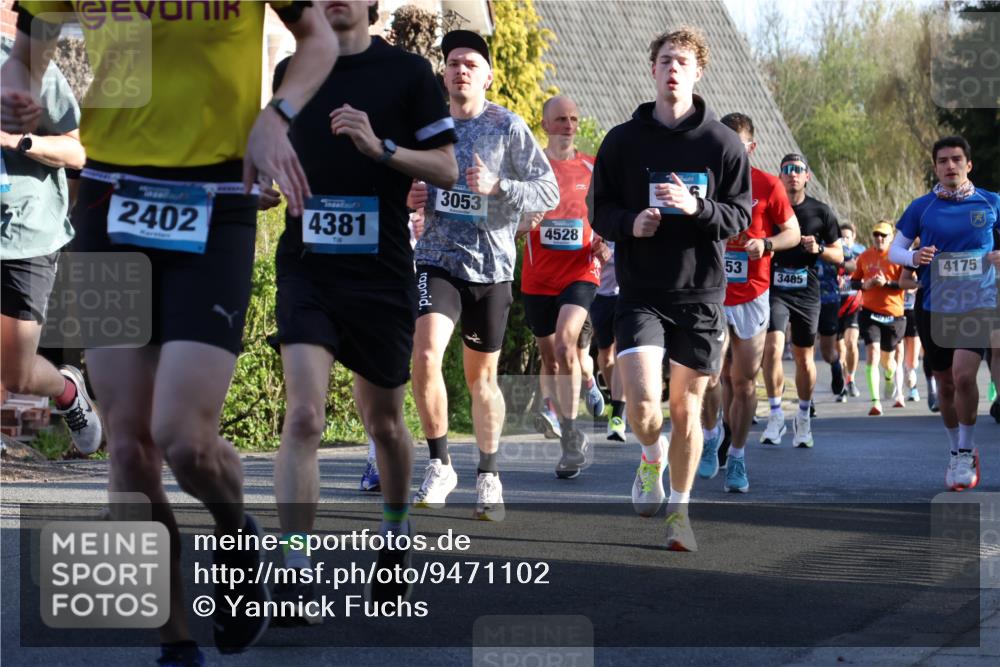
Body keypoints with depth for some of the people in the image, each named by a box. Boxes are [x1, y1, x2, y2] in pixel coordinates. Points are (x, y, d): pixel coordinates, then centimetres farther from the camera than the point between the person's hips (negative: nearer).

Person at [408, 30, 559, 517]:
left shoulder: (508, 126, -2)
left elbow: (548, 191, -5)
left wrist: (497, 186, -20)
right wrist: (408, 198, 0)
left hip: (491, 265, -1)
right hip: (437, 260, 1)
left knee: (481, 376, 8)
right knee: (425, 355, -20)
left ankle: (488, 475, 26)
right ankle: (439, 465, -5)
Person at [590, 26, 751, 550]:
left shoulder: (722, 142, 1)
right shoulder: (623, 140, 3)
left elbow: (740, 216, 0)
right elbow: (599, 211, 7)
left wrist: (696, 207, -19)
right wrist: (630, 223, -15)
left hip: (700, 294, 0)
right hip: (640, 292, 0)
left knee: (686, 408, 6)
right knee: (642, 404, -14)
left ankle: (679, 511, 22)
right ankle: (652, 457, 20)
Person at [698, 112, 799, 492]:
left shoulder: (767, 186, -1)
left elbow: (793, 233, 6)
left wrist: (766, 244, -14)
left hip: (751, 296, 0)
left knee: (744, 382, 4)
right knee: (710, 376, -12)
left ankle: (737, 457, 16)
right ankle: (711, 434, 16)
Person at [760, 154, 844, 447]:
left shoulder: (820, 212, 4)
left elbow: (839, 255, 8)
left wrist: (818, 249, -10)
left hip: (807, 293, 1)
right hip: (775, 290, -1)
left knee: (804, 358, 6)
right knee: (772, 347, -18)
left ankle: (803, 418, 21)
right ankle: (776, 415, -9)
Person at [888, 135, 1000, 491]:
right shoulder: (922, 207, 4)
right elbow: (894, 249, 8)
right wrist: (914, 257, -14)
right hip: (934, 304, 2)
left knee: (963, 374, -20)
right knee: (945, 384, 8)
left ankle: (967, 451, -2)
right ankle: (956, 452, 27)